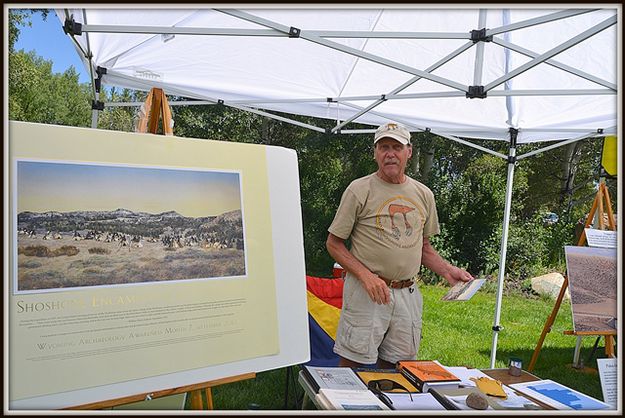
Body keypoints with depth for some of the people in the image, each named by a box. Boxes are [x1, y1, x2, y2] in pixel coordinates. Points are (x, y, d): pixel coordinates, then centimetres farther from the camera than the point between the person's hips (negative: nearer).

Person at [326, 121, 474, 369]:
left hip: (408, 293, 5)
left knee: (396, 365, 15)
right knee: (352, 362, 1)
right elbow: (334, 244, -5)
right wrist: (366, 276, -17)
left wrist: (447, 271, 3)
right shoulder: (359, 190, -6)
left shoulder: (424, 194, 10)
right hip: (366, 292, -4)